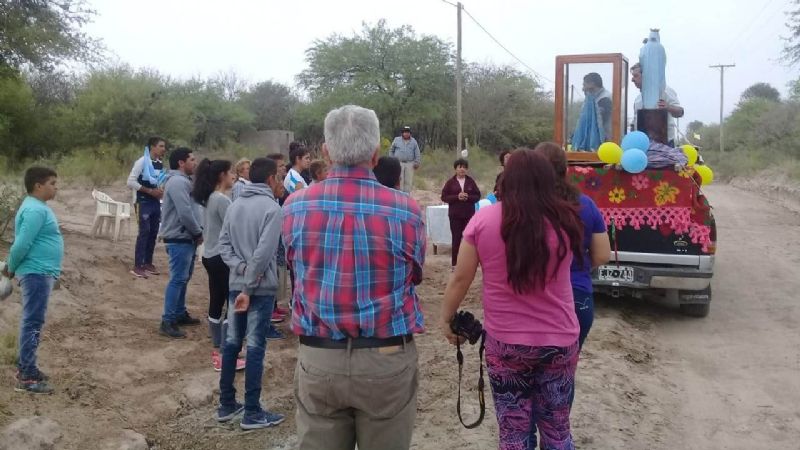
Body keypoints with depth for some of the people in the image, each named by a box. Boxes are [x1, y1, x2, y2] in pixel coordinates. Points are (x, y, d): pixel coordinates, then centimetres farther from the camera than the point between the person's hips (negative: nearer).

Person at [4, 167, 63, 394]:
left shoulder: (37, 207, 15)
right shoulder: (35, 210, -18)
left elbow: (23, 244, 18)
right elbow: (21, 244, -22)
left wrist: (11, 268, 16)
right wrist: (11, 268, -8)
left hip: (41, 273, 10)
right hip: (37, 274, -10)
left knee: (31, 322, 17)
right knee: (33, 324, -6)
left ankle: (25, 366, 27)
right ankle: (27, 377, -2)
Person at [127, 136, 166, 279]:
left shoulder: (160, 164, 9)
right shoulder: (142, 162, -12)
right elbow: (131, 182, -16)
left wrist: (161, 191, 2)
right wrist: (150, 191, -17)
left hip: (156, 202, 7)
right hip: (144, 202, -7)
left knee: (153, 232, 9)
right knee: (144, 232, -9)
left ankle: (148, 263, 20)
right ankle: (137, 266, -4)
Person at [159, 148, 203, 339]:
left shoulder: (183, 180, 17)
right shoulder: (178, 182, -18)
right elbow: (185, 213, -25)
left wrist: (196, 232, 8)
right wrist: (199, 233, -13)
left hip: (186, 238, 11)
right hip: (179, 239, -11)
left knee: (183, 278, 18)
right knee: (177, 279, -9)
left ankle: (180, 313, 29)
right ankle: (167, 321, -6)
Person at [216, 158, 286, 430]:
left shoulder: (235, 205, 10)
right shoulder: (272, 208, -14)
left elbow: (223, 244, 6)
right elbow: (263, 253, -21)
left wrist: (240, 268, -5)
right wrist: (250, 287, -17)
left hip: (236, 284, 7)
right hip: (261, 287, -7)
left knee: (231, 343, 14)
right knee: (255, 348, -2)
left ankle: (226, 404, 23)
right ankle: (252, 413, 6)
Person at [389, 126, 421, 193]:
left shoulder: (413, 141, 9)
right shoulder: (397, 140, 7)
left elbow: (417, 153, 9)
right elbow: (391, 150, 14)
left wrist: (416, 163, 1)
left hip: (409, 164, 1)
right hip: (399, 163, -1)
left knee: (409, 181, 1)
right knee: (399, 180, -4)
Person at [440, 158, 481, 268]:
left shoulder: (471, 181, 3)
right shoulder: (450, 182, 0)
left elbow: (478, 196, 3)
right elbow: (444, 197, -3)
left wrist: (468, 197, -16)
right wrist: (457, 197, -16)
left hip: (469, 214, 1)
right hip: (455, 215, -1)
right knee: (456, 238, 2)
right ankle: (454, 262, 8)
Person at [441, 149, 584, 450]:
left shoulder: (483, 219, -10)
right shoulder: (564, 220, -8)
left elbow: (461, 279, -5)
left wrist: (446, 318, 10)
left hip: (505, 343, -1)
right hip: (560, 342, 1)